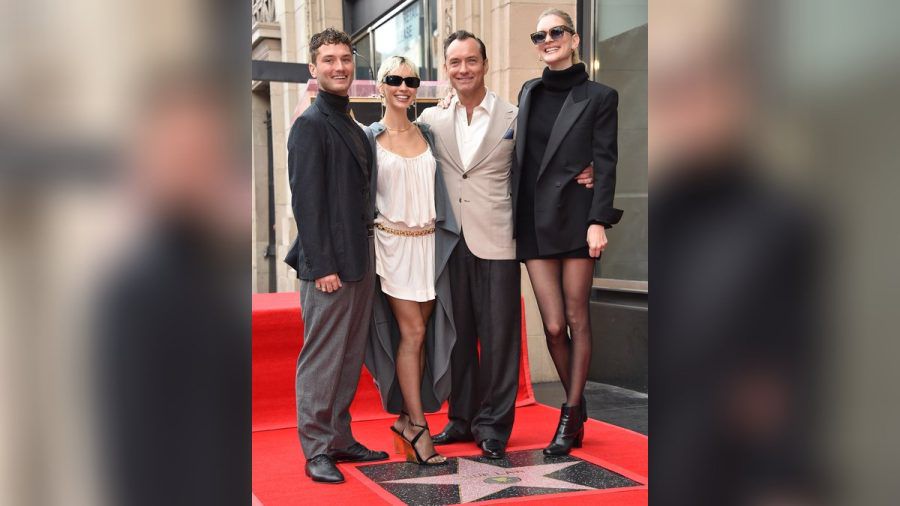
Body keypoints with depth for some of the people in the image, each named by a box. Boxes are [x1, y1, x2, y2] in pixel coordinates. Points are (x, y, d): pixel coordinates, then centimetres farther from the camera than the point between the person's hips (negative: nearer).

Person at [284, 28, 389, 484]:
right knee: (322, 359, -1)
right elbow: (306, 200, -14)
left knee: (350, 359, 13)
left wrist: (368, 255, 12)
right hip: (330, 262, -8)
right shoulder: (310, 125, -8)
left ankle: (340, 439, 23)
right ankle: (317, 451, 9)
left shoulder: (353, 127, 17)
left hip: (360, 259, 8)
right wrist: (322, 265, -17)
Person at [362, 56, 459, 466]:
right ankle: (418, 426, 0)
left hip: (428, 243, 4)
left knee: (419, 333, 6)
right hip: (392, 243, -4)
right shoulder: (369, 137, 0)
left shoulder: (427, 135, 11)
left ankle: (406, 417, 18)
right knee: (412, 331, -7)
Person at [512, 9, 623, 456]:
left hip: (574, 219, -3)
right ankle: (576, 408, 20)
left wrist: (598, 220, -14)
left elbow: (605, 164, -4)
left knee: (576, 318, 1)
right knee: (553, 325, 0)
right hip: (534, 221, 3)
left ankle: (570, 416, 12)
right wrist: (513, 217, 11)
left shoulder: (599, 97, 3)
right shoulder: (528, 92, 15)